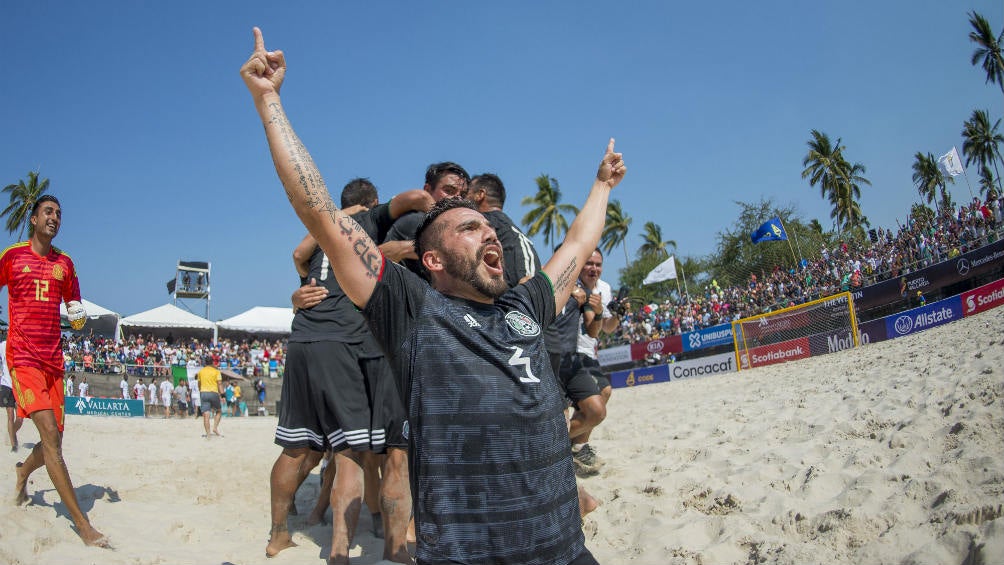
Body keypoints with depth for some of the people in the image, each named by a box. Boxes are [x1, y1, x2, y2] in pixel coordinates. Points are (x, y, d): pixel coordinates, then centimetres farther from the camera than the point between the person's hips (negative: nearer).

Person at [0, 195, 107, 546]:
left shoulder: (64, 263, 13)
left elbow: (74, 309, 20)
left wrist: (79, 316, -5)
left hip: (53, 359, 5)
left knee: (53, 440, 8)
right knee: (50, 435, -17)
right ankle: (82, 524, -18)